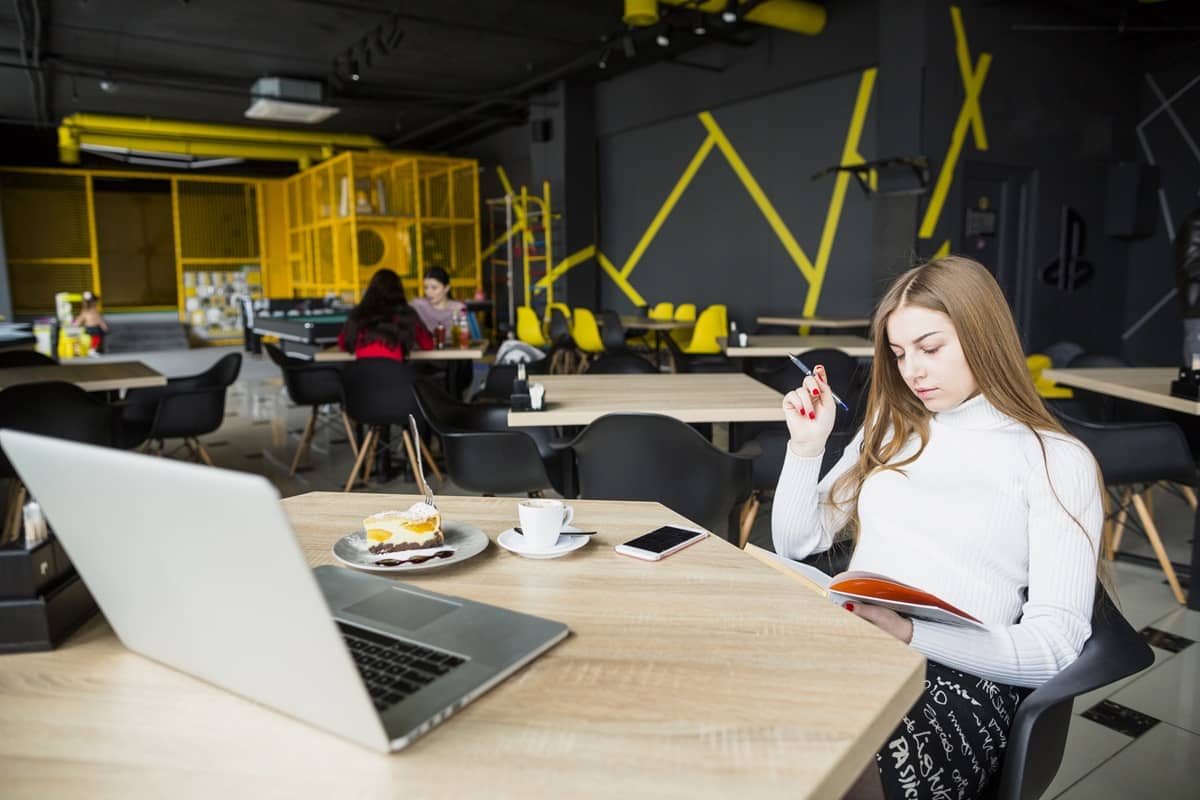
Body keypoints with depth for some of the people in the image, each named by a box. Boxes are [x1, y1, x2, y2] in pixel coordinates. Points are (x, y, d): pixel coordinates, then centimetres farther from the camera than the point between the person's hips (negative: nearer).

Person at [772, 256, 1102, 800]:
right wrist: (806, 446, 2)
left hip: (960, 676, -3)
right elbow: (797, 545, 17)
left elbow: (1053, 647, -5)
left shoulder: (1057, 461, 3)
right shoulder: (891, 431, 18)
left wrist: (911, 634, -20)